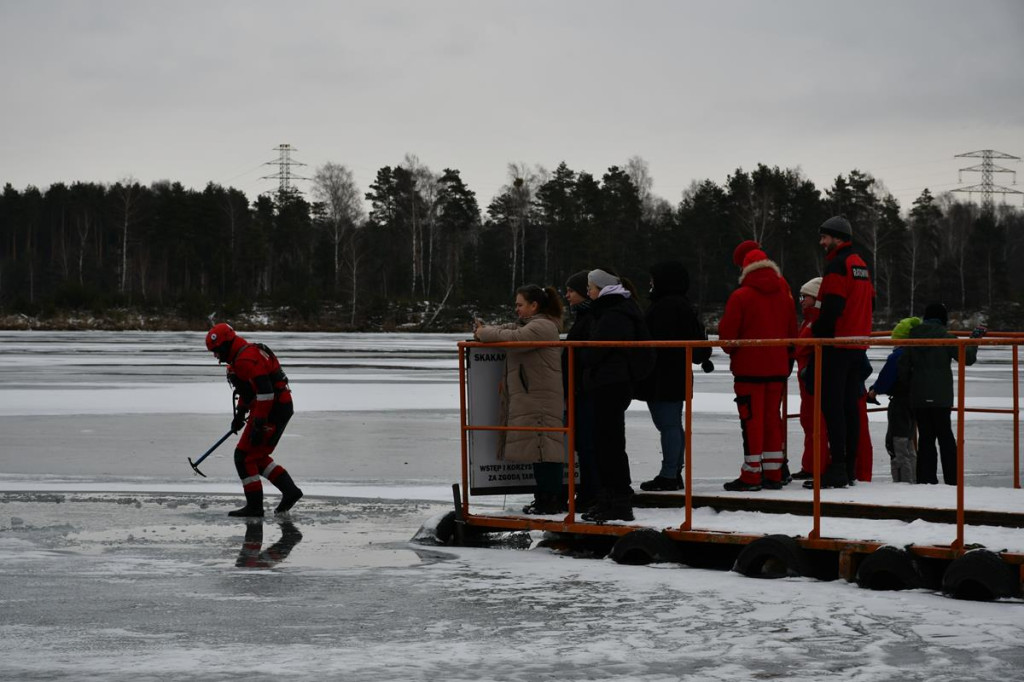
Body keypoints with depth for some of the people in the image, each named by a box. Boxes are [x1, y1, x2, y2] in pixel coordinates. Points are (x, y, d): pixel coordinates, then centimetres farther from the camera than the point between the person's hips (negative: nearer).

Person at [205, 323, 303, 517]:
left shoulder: (247, 359, -20)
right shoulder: (240, 357, 15)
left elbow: (265, 391, -26)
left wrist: (259, 424, -26)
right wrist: (240, 413, 28)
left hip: (273, 411, -11)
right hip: (279, 409, 11)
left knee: (244, 456, -5)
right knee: (257, 457, 17)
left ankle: (254, 506, -2)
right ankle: (290, 491, 15)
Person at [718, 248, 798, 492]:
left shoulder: (741, 297, -11)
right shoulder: (784, 295, 7)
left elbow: (727, 332, -9)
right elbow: (792, 331, 14)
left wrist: (731, 350, 12)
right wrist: (788, 359, 25)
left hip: (749, 367, -5)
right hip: (777, 367, 5)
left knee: (752, 419, -3)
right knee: (772, 418, 11)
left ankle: (751, 475, -4)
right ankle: (773, 474, 12)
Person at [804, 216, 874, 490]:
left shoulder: (838, 264, -13)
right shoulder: (861, 264, 17)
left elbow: (832, 305, -21)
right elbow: (870, 301, 22)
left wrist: (817, 330, -7)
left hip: (838, 344, -9)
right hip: (858, 346, 9)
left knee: (832, 405, -8)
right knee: (851, 405, 11)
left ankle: (837, 466, -13)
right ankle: (849, 467, 13)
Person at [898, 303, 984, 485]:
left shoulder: (913, 337, 6)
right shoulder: (945, 337, -6)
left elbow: (904, 368, 6)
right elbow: (967, 358, -4)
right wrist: (974, 340, 10)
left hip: (918, 397, 3)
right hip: (940, 396, -3)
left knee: (925, 436, 6)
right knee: (945, 436, 5)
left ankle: (926, 478, 0)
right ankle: (952, 479, 2)